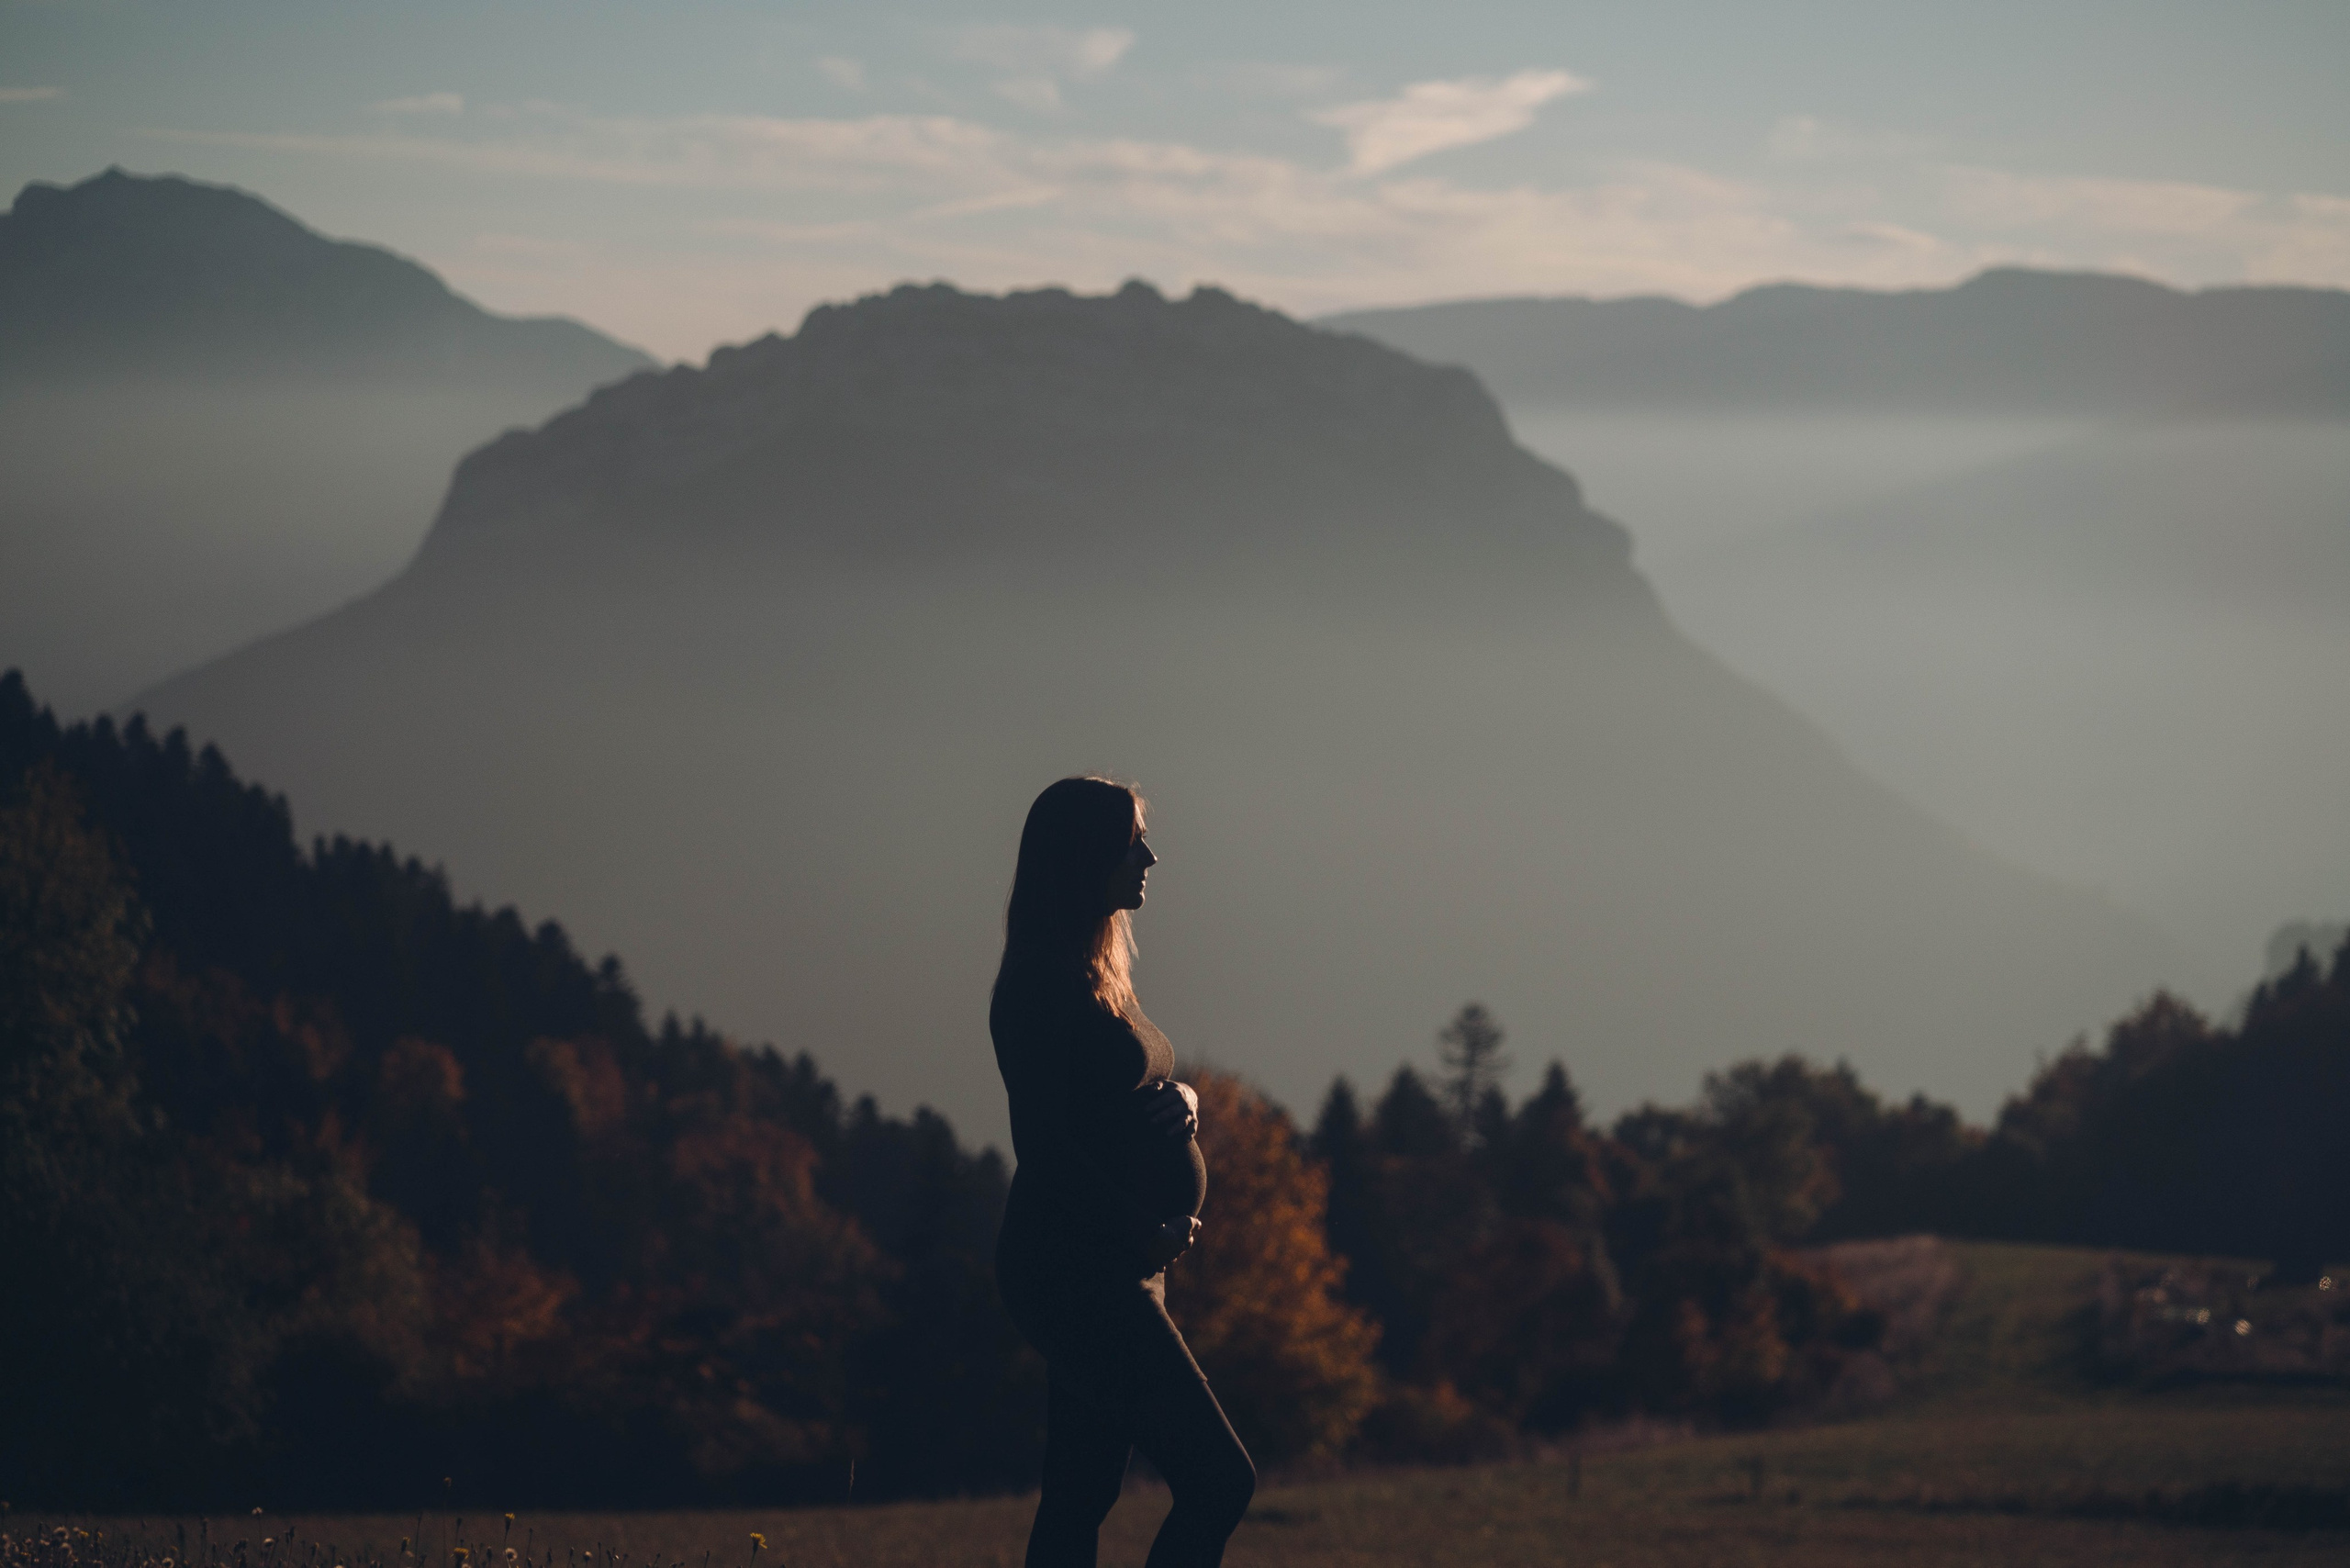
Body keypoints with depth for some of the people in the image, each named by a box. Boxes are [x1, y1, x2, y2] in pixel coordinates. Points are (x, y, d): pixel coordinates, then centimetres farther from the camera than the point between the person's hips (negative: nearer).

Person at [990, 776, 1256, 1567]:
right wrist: (1142, 1232, -19)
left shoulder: (1095, 975, 18)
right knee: (1219, 1479, -13)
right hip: (1076, 1268, -10)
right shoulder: (1048, 983, -14)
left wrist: (1180, 1102, 3)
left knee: (1081, 1497, 9)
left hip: (1119, 1265, 10)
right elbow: (1045, 1142, -19)